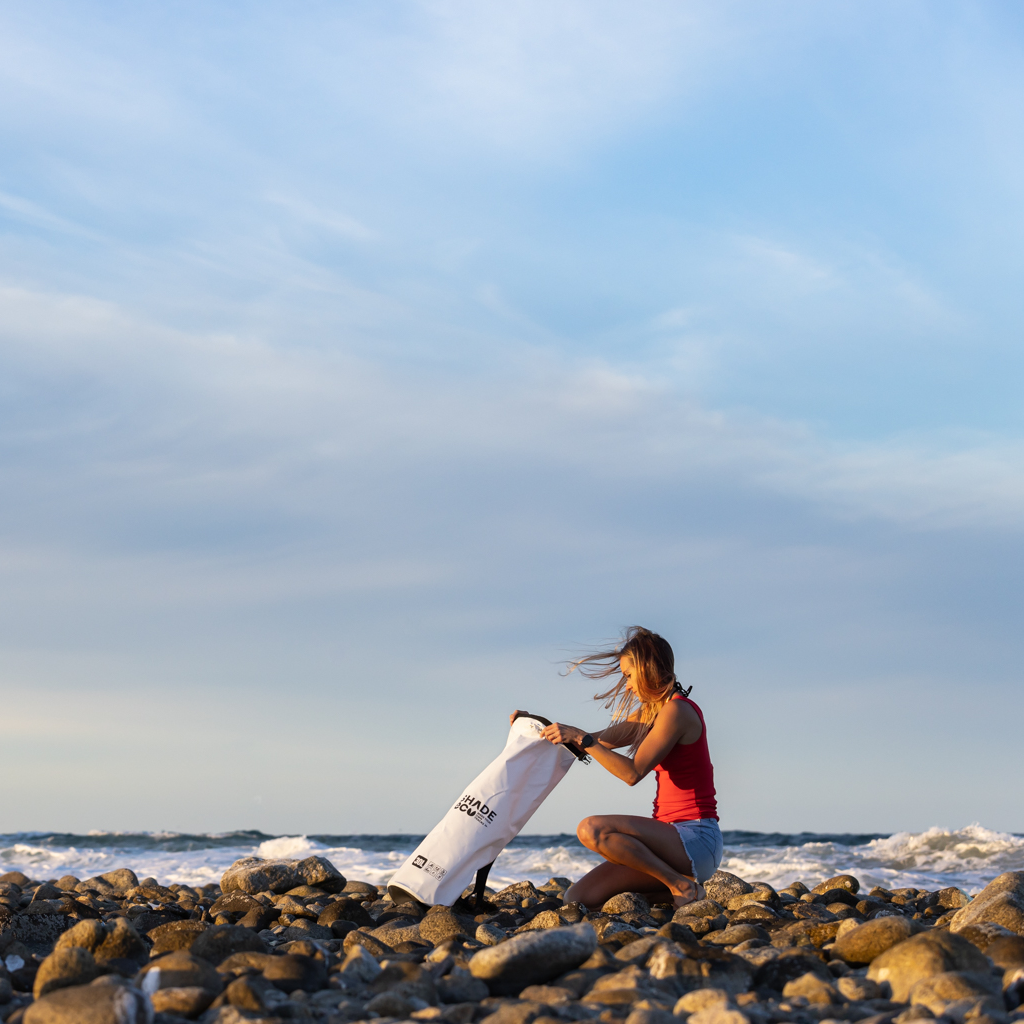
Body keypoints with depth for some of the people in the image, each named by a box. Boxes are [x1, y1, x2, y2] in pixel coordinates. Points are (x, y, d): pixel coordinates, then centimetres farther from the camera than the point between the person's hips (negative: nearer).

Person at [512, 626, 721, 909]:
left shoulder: (677, 710, -13)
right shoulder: (650, 712, 17)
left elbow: (632, 772, -19)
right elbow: (601, 740, 24)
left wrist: (581, 738, -17)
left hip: (696, 841, -9)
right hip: (676, 839, 9)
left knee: (592, 830, -28)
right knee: (579, 897, -1)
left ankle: (680, 884, -14)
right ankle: (685, 895, 7)